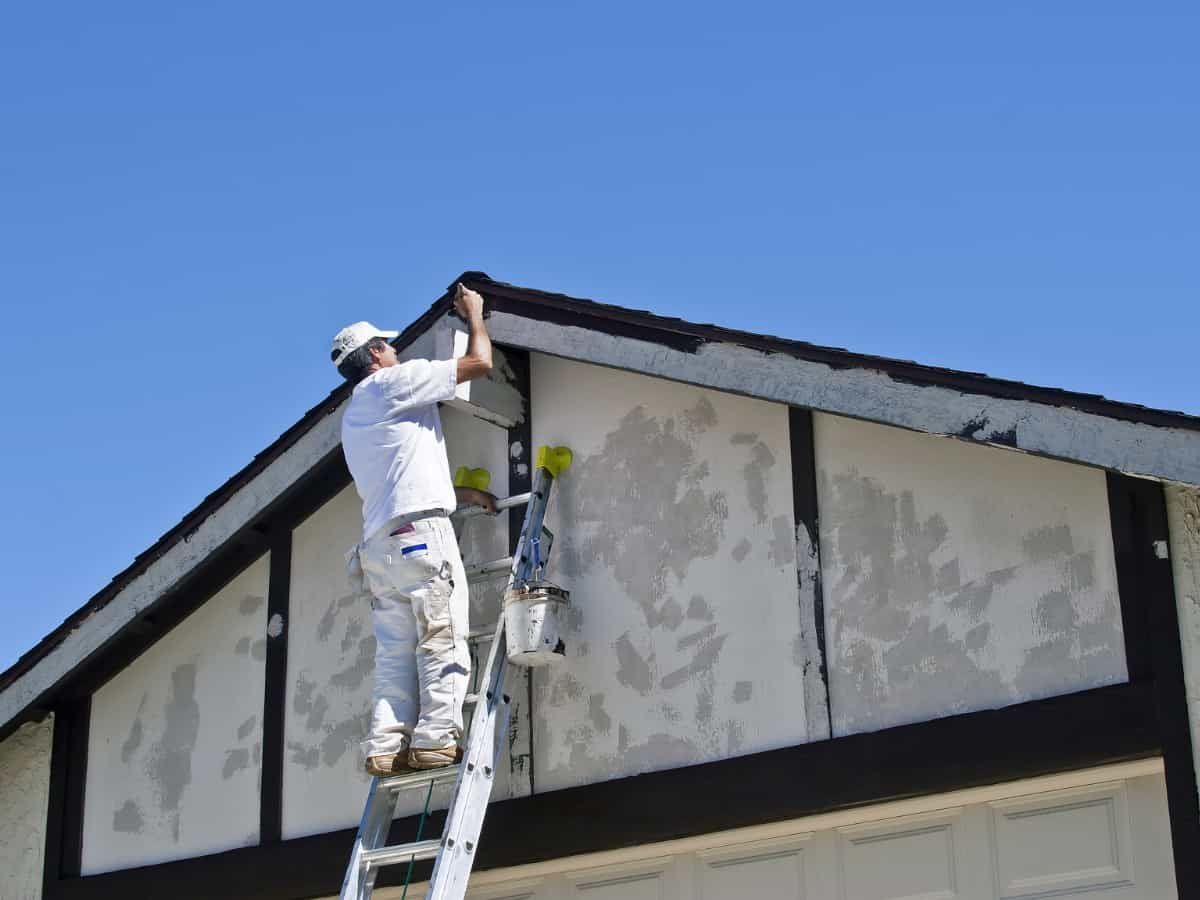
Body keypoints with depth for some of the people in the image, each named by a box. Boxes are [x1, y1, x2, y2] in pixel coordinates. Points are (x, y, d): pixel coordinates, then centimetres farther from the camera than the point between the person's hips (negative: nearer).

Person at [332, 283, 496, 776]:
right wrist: (474, 314, 19)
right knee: (443, 642, -10)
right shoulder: (393, 382, 3)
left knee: (395, 653, 2)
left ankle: (386, 746, -7)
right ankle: (435, 739, -18)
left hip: (379, 545, 8)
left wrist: (465, 493, 36)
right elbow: (479, 363, 3)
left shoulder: (353, 418, 28)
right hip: (422, 532, -8)